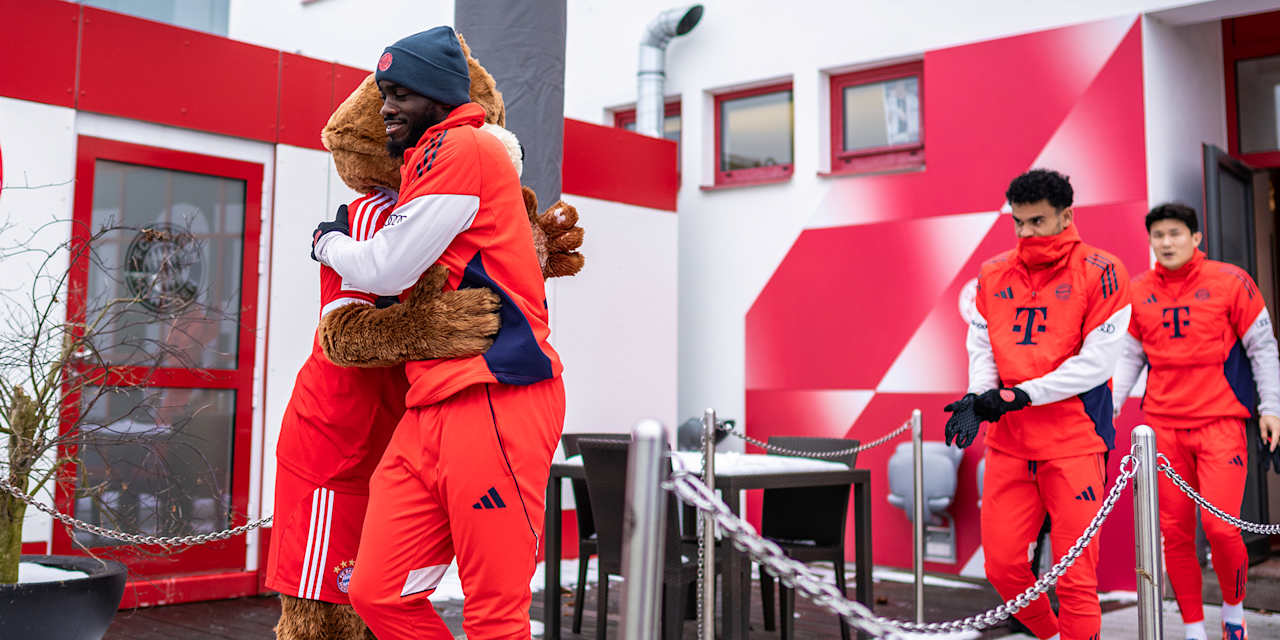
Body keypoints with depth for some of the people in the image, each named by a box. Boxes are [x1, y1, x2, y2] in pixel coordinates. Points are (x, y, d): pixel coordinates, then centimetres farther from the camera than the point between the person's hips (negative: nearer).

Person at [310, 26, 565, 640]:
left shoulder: (463, 147, -5)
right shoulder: (427, 161, 25)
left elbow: (384, 270, -8)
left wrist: (327, 241, 13)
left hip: (494, 401, -10)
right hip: (428, 411, 10)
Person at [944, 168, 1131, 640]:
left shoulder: (1099, 272, -5)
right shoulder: (994, 275, 9)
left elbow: (1097, 362, -10)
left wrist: (1020, 395, -15)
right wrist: (977, 399, -8)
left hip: (1073, 443, -4)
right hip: (1008, 442, 5)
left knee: (1075, 576, -3)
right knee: (1002, 565, 6)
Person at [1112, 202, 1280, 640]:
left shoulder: (1230, 282, -1)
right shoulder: (1138, 292, 7)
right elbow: (1129, 356, 13)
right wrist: (1109, 406, 4)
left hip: (1220, 421, -3)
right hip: (1163, 425, 3)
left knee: (1220, 525, -11)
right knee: (1174, 532, 3)